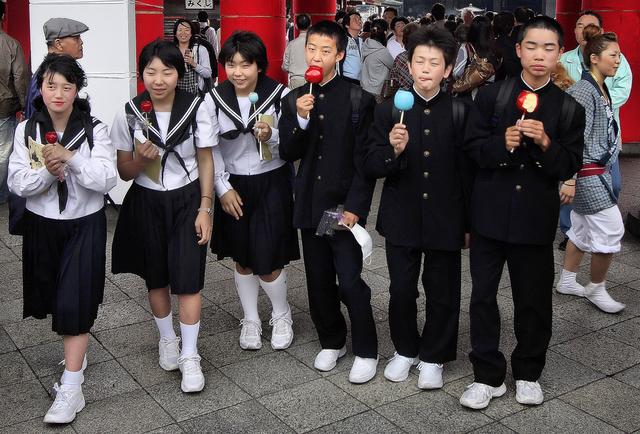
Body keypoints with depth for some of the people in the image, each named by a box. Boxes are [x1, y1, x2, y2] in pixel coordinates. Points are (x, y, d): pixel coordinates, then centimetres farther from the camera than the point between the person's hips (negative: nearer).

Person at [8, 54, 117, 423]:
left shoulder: (95, 129, -9)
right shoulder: (26, 130, -2)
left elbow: (107, 179, -16)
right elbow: (17, 183, -6)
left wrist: (70, 158, -25)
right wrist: (47, 171, -24)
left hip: (85, 224, -3)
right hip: (42, 224, 3)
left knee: (74, 302, -6)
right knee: (53, 297, 14)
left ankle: (71, 389, 0)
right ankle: (78, 352, 40)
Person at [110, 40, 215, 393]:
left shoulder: (196, 109, -11)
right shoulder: (129, 113, -8)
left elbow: (205, 161, -1)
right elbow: (124, 172, 0)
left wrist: (205, 208, -5)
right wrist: (140, 158, -22)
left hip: (187, 201, -2)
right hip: (147, 203, 2)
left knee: (187, 280, -5)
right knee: (156, 278, 15)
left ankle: (189, 356, 9)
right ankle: (167, 340, 38)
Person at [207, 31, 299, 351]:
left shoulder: (280, 95, -13)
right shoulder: (213, 100, -6)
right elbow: (211, 150, 0)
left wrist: (271, 136, -28)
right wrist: (224, 188, -5)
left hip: (272, 184, -2)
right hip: (233, 186, 3)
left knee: (268, 263, -2)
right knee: (242, 260, 14)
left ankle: (281, 315, 26)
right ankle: (250, 320, 33)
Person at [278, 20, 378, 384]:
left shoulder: (358, 100, -6)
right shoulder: (294, 100, 6)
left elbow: (365, 160, -8)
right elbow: (288, 154, 2)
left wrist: (354, 207, -14)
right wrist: (301, 120, -15)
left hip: (345, 206, -4)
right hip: (310, 205, 5)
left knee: (350, 282, -6)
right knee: (319, 281, 13)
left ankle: (366, 352, 12)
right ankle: (332, 342, 32)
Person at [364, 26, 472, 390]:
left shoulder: (460, 111, -5)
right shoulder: (389, 109, -3)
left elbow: (468, 171, -2)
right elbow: (371, 167, -4)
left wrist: (469, 223, 1)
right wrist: (393, 151, -25)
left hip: (445, 219, 0)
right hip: (401, 218, 1)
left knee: (442, 293, 10)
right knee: (401, 290, 10)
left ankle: (433, 357, 30)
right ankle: (405, 349, 33)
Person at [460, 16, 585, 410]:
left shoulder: (570, 108, 2)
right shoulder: (491, 96, 2)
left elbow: (569, 167, -2)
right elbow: (473, 147, -2)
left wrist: (545, 144, -20)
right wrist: (503, 143, -20)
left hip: (536, 219, 0)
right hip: (490, 213, 0)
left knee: (534, 299, 10)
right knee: (483, 295, 5)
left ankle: (528, 372, 30)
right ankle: (488, 375, 20)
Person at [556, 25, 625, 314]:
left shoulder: (601, 88, 11)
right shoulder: (584, 90, -17)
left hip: (597, 170, 9)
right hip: (588, 171, -9)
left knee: (583, 227, 16)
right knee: (611, 229, -4)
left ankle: (566, 281, 28)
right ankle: (596, 289, 12)